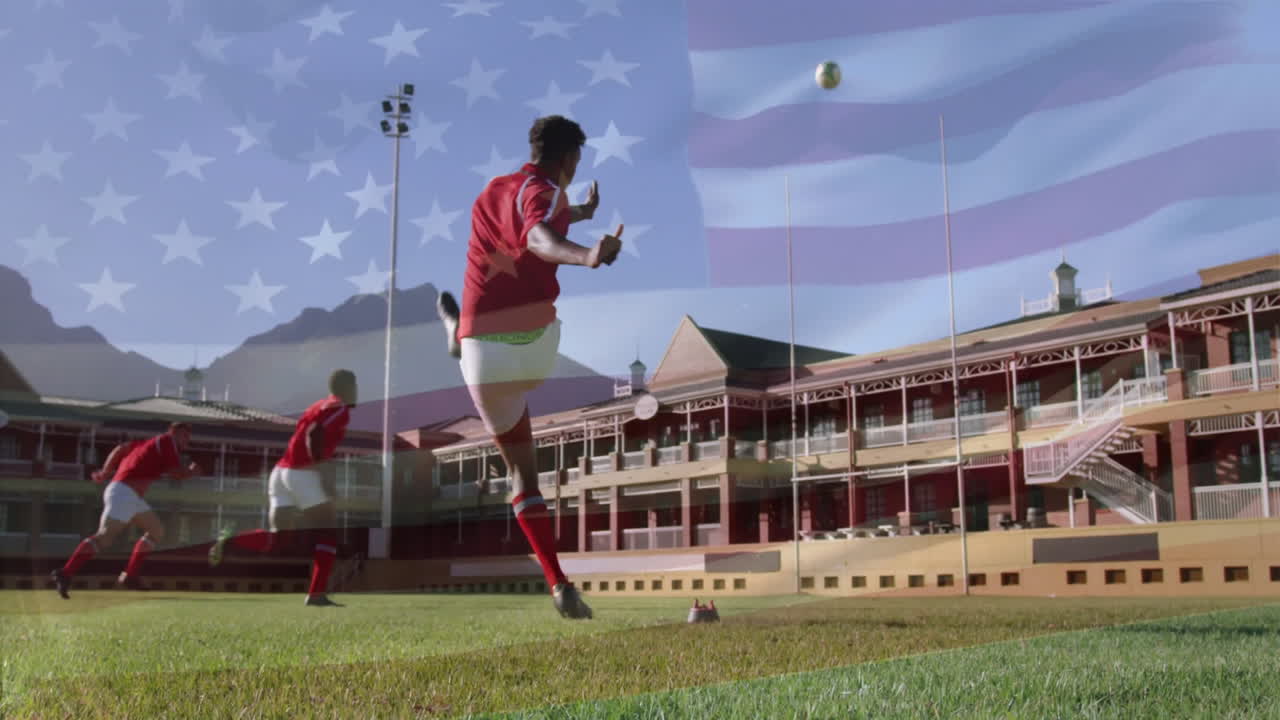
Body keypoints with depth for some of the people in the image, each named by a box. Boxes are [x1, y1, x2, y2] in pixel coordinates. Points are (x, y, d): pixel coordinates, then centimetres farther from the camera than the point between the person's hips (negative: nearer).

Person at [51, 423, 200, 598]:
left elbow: (121, 448, 28)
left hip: (132, 497, 10)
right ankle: (65, 573, -30)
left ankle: (129, 576, 13)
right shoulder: (167, 441, -1)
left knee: (157, 529, 16)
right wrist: (192, 471, 12)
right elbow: (177, 473, -8)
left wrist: (105, 473, 34)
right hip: (124, 493, -10)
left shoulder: (152, 442, 24)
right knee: (106, 536, -22)